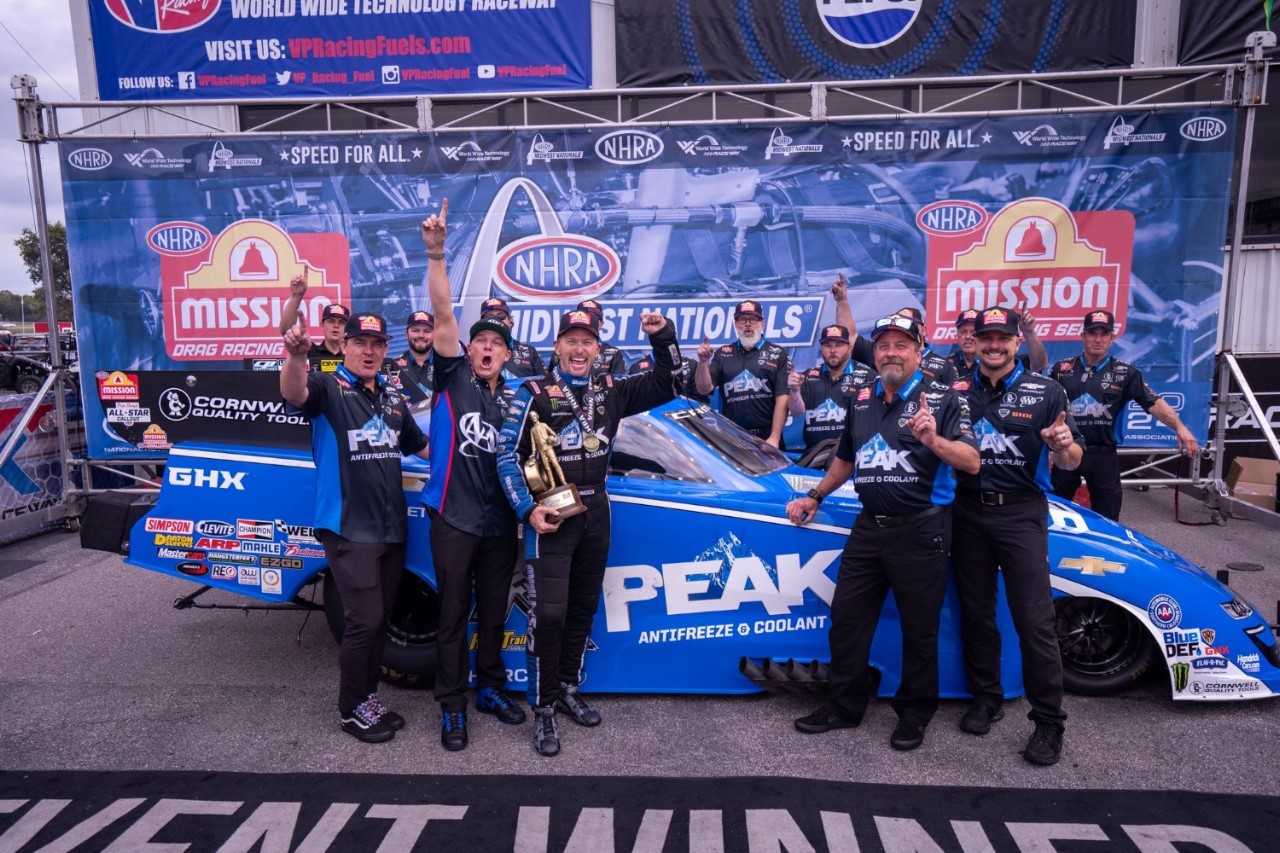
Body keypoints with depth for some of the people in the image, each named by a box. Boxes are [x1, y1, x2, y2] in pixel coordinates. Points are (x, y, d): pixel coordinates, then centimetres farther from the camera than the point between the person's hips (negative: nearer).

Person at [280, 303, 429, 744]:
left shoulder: (393, 398, 13)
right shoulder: (328, 387, -7)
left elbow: (422, 446, 23)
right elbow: (294, 394, -31)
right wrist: (295, 356, -51)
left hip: (391, 526, 7)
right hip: (348, 527, -7)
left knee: (379, 619, 16)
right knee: (364, 620, -6)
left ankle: (368, 698, 32)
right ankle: (352, 709, 14)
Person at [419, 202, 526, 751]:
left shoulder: (515, 397, 9)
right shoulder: (452, 377, -3)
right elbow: (444, 314, -16)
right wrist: (436, 253, -27)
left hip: (500, 521, 4)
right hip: (454, 517, -4)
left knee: (494, 613, 16)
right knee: (453, 616, 6)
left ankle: (490, 689, 35)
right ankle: (452, 707, 19)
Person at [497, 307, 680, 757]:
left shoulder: (611, 391, 6)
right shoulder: (534, 393, -7)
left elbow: (667, 386, 9)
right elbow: (507, 454, -9)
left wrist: (663, 337, -5)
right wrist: (528, 509, -17)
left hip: (595, 513, 5)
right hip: (549, 515, -5)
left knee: (583, 608, 15)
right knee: (548, 614, -7)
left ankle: (568, 689, 33)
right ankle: (543, 709, 9)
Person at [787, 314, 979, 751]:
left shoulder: (941, 398, -6)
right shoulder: (861, 399, 11)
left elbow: (971, 462, -14)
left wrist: (933, 440, -31)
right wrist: (814, 496, 24)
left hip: (920, 531, -5)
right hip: (868, 528, 6)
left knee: (919, 628, 8)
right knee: (846, 618, 11)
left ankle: (915, 714, 27)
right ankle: (844, 706, 27)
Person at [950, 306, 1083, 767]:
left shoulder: (1046, 392, 0)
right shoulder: (956, 392, 6)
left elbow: (1069, 463, 2)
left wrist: (1064, 445, -22)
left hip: (1021, 513, -3)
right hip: (968, 511, 3)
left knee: (1034, 620, -3)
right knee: (976, 613, 12)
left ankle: (1048, 721, 10)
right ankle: (986, 699, 28)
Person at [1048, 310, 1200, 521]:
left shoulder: (1125, 373, 0)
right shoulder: (1061, 369, 2)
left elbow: (1154, 402, -8)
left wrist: (1180, 427, -23)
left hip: (1103, 455, 0)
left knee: (1106, 517, 9)